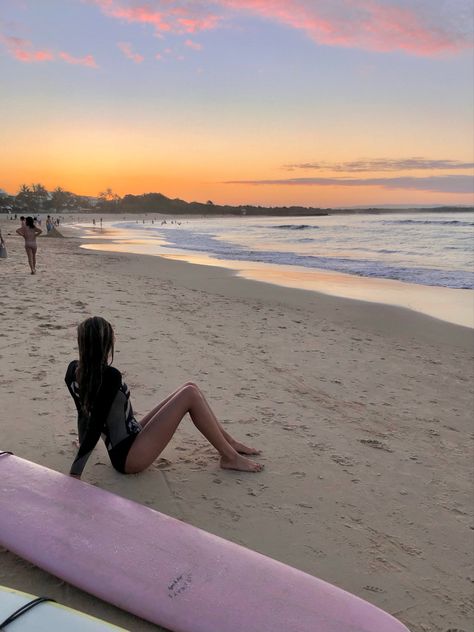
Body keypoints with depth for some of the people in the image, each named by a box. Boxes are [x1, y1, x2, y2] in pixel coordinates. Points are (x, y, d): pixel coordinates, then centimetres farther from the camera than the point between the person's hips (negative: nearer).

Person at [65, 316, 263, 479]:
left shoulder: (73, 370, 0)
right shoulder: (109, 376, -26)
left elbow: (84, 412, 13)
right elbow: (96, 426, -27)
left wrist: (83, 443, 28)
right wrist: (74, 474, -24)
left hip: (124, 448, 10)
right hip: (129, 457, -10)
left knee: (189, 388, 6)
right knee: (190, 394, -15)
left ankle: (229, 442, 18)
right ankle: (230, 457, 0)